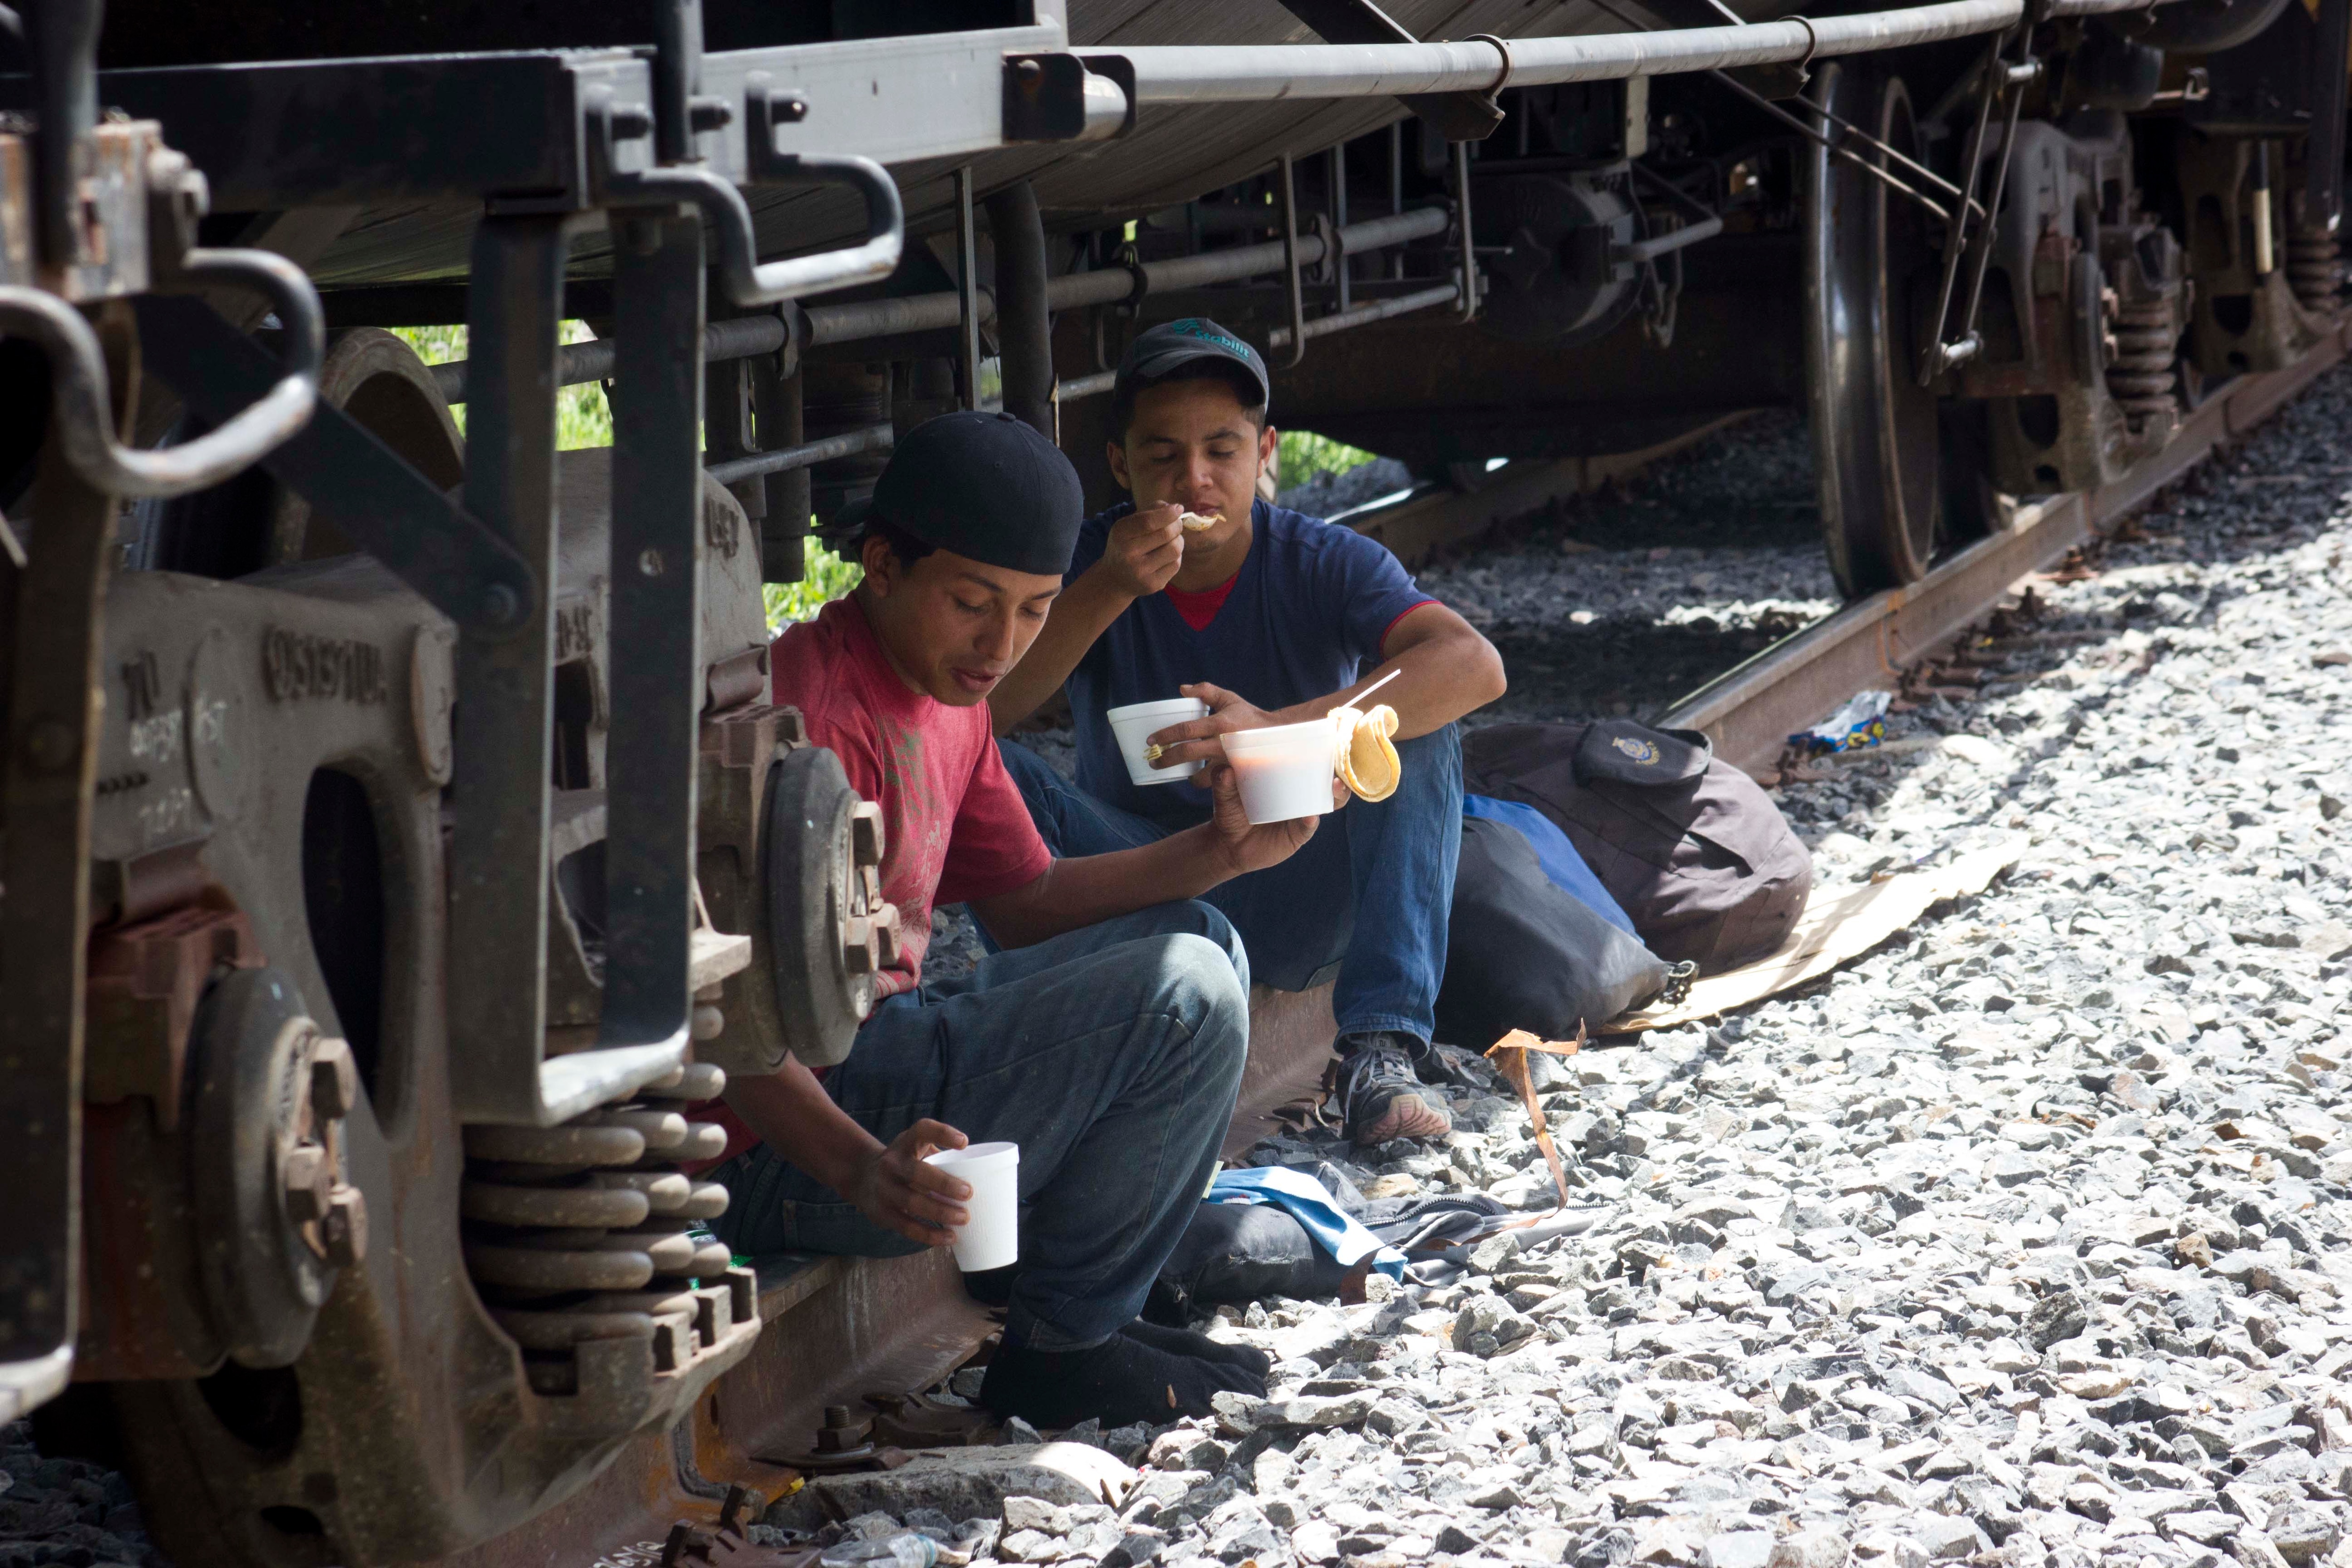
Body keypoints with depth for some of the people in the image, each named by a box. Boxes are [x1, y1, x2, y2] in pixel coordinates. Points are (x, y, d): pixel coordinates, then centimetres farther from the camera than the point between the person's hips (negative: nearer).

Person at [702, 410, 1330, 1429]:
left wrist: (1220, 851, 2)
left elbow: (1023, 903, 17)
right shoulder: (815, 712, -22)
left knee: (1194, 941, 18)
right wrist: (862, 1168, -42)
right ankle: (1061, 1349, -3)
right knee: (1184, 994, -18)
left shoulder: (945, 696, 11)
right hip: (782, 1151, -11)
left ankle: (1096, 1310, 12)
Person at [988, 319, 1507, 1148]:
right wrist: (1108, 591, -32)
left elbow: (1475, 666, -31)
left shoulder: (1324, 565, -12)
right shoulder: (1087, 561, -8)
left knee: (1415, 723, -25)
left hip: (1299, 901, 0)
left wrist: (1276, 730, -42)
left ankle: (1381, 1055, -30)